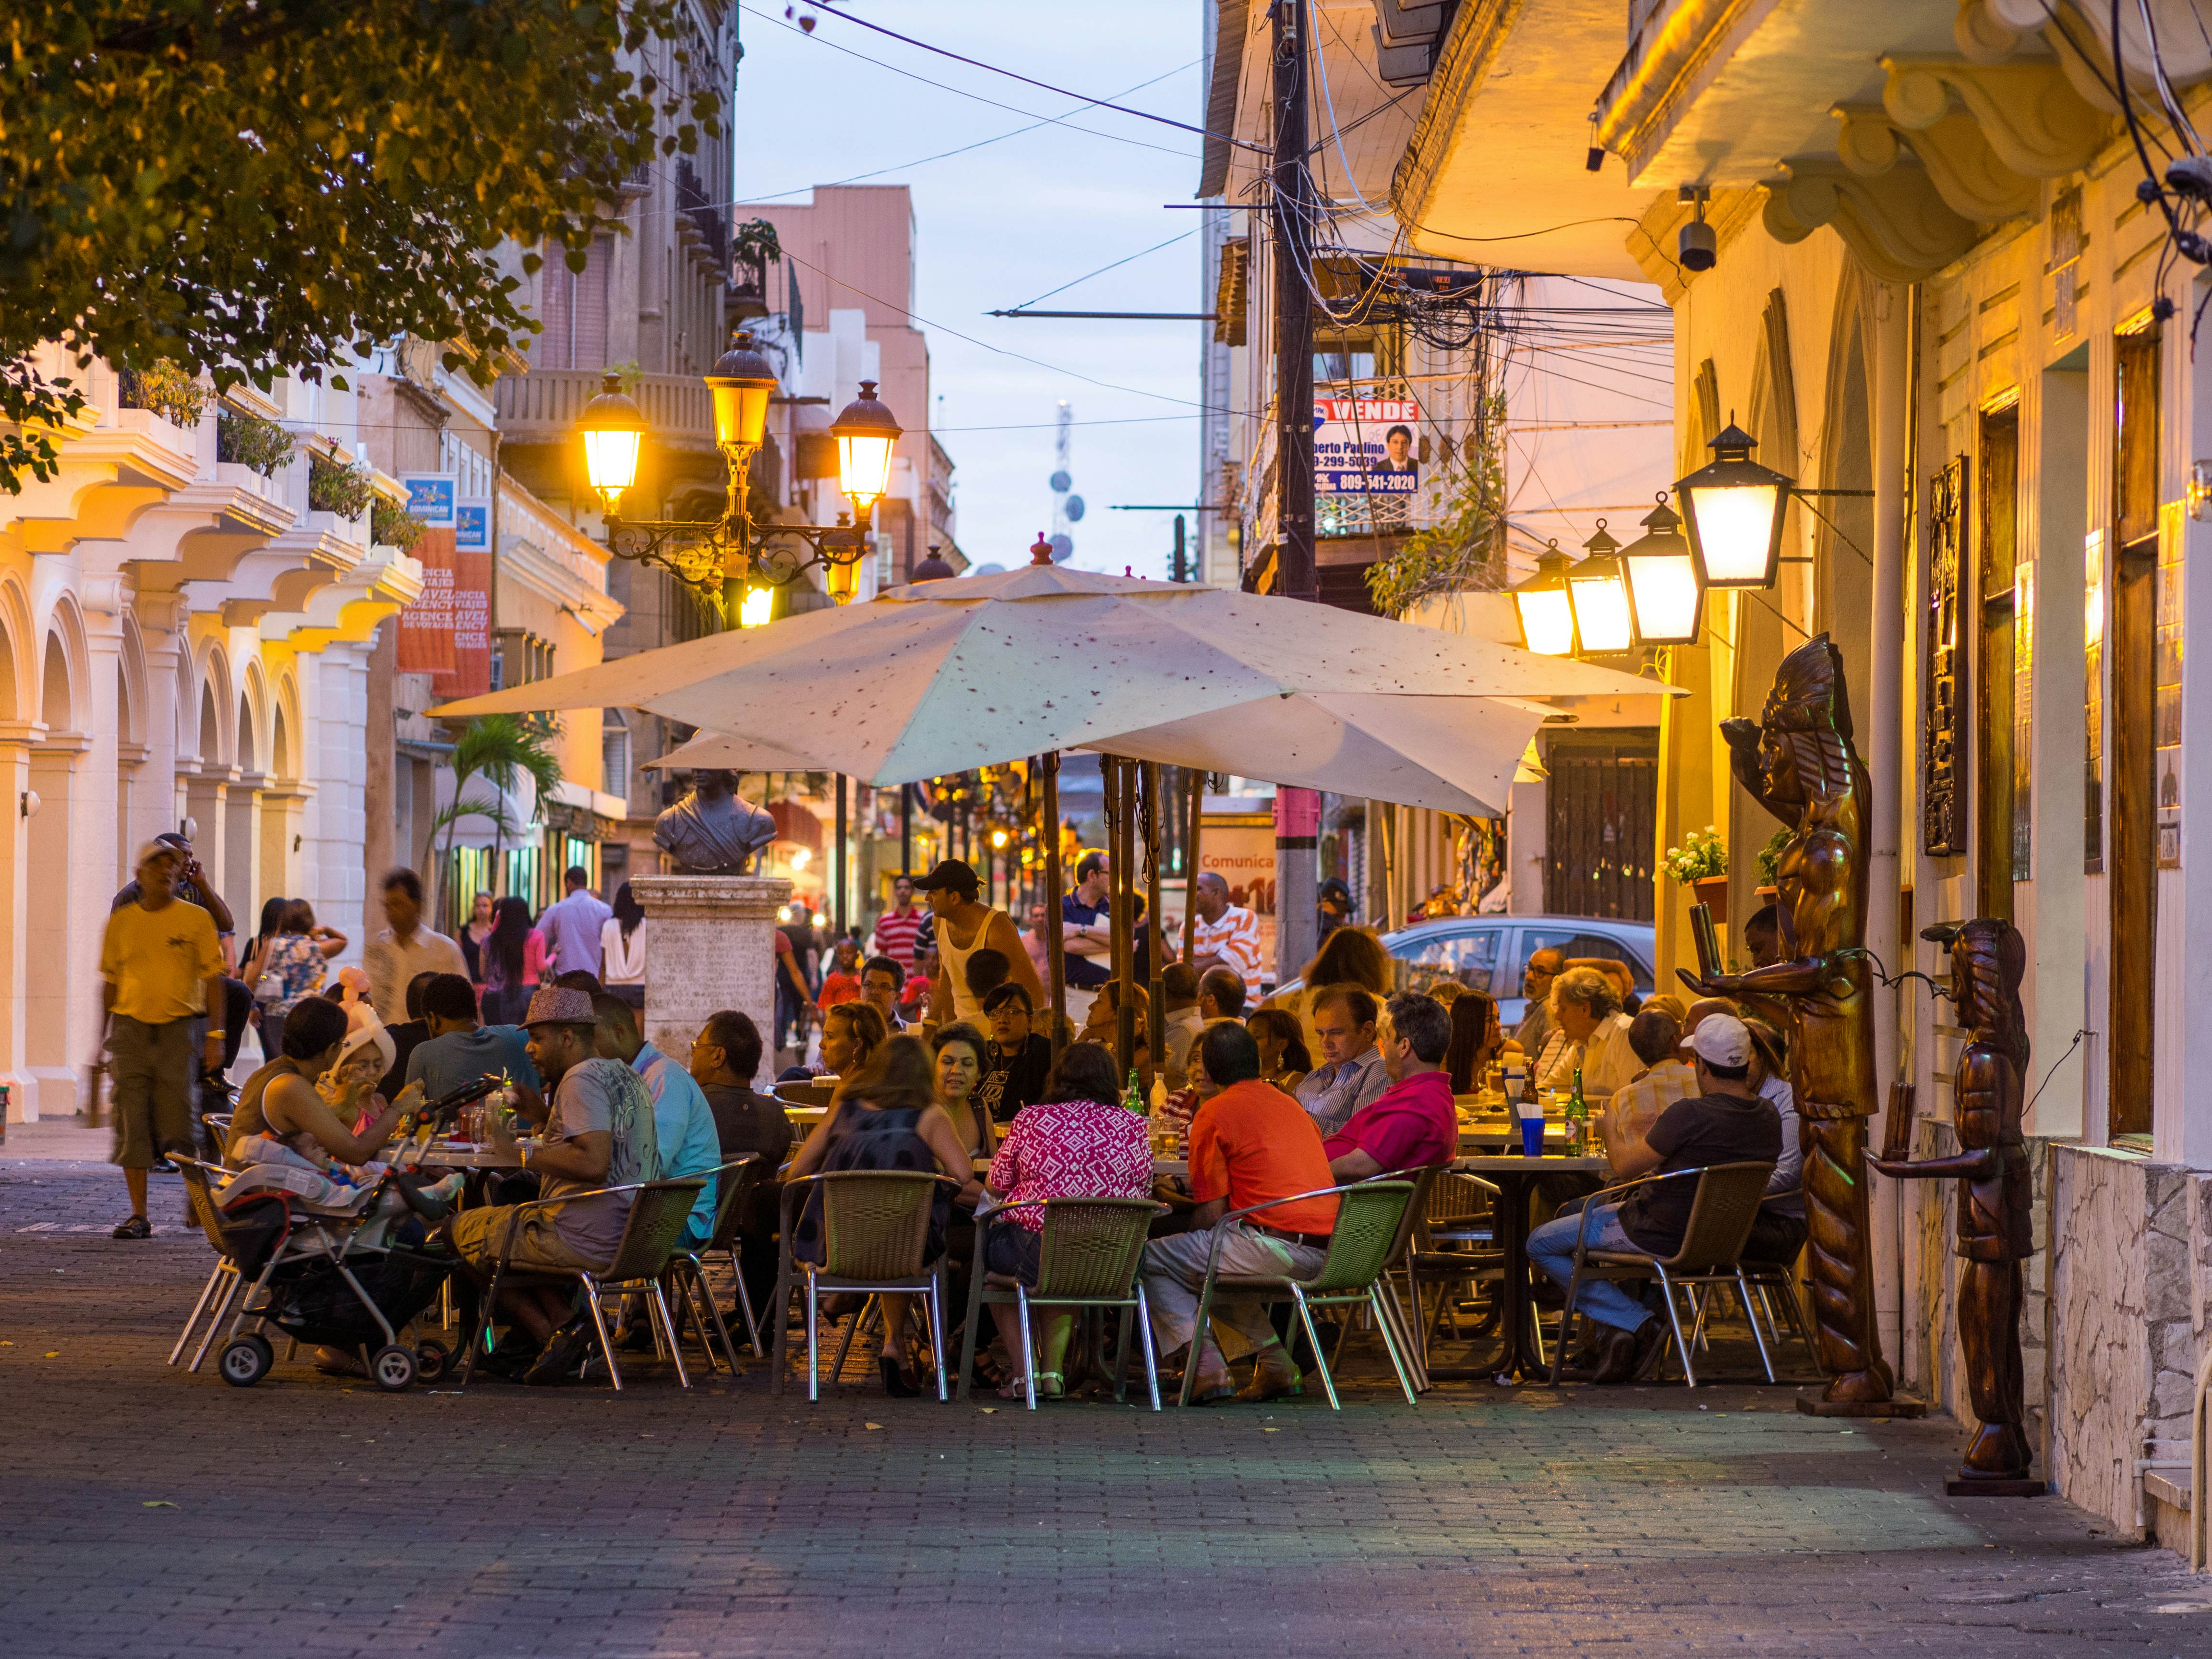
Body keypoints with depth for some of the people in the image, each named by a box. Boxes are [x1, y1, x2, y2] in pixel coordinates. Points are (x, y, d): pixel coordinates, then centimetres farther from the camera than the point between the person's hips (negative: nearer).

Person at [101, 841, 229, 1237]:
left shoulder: (196, 919, 3)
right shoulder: (120, 922, 9)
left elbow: (214, 978, 2)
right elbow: (110, 982, 15)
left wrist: (216, 1035, -5)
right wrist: (107, 1038, 12)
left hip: (179, 1027, -2)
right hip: (131, 1027, 2)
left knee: (179, 1123, -5)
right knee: (133, 1125, -3)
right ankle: (138, 1215, 0)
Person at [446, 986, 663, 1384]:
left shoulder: (581, 1079, -15)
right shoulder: (627, 1077, 16)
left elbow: (594, 1164, -27)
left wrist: (522, 1155, -18)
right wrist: (540, 1114, 27)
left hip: (587, 1239, -10)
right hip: (631, 1238, 10)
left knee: (460, 1230, 8)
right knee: (511, 1221, 31)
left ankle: (550, 1332, 0)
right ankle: (566, 1321, 8)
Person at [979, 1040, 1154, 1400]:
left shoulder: (1032, 1120, -2)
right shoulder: (1132, 1125, 4)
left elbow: (995, 1185, 6)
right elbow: (1144, 1191, 13)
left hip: (1040, 1254, -3)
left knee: (989, 1247, 29)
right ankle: (1053, 1370, 29)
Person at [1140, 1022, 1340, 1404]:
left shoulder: (1214, 1114, -2)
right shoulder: (1289, 1104, 20)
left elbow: (1212, 1214, -5)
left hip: (1275, 1246, -8)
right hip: (1324, 1254, 8)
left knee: (1151, 1258, 6)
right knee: (1219, 1261, 33)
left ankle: (1206, 1369, -5)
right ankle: (1273, 1361, 21)